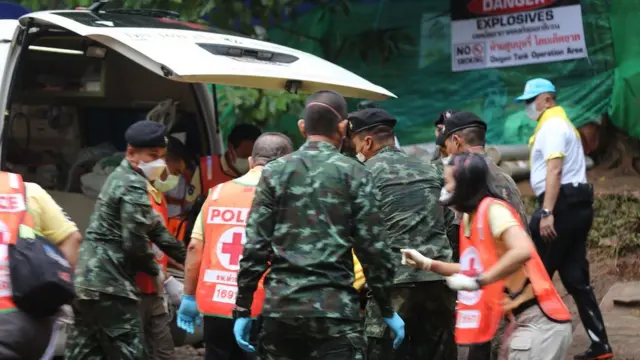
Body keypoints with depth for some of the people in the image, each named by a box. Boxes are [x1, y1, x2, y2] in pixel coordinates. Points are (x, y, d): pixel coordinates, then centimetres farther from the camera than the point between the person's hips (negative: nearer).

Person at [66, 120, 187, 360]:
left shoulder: (121, 178, 19)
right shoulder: (135, 186, -13)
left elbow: (153, 227, 23)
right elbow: (135, 242, -17)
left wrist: (186, 259, 24)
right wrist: (155, 271, 0)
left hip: (88, 279, 10)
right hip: (109, 283, -10)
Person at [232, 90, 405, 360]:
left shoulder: (275, 172, 6)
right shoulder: (354, 174, 0)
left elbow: (254, 247, 1)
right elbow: (373, 248, -1)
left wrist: (242, 309, 5)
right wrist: (388, 311, 8)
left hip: (281, 307, 3)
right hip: (335, 308, -3)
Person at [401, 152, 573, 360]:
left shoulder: (493, 209, -15)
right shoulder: (469, 219, 12)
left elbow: (522, 251, -30)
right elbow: (473, 270, 23)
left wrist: (477, 281, -26)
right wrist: (427, 264, 18)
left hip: (538, 322, -10)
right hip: (521, 321, 10)